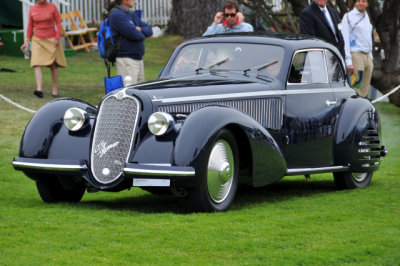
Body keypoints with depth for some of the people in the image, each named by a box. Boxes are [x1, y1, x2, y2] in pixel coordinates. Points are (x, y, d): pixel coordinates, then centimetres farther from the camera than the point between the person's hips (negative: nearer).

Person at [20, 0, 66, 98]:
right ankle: (39, 89, -26)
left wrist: (57, 38, -12)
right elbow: (30, 26, 9)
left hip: (51, 39, -1)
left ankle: (55, 90, 14)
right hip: (38, 40, 1)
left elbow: (58, 23, -3)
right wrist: (27, 41, 3)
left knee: (53, 65, 3)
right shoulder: (32, 9, 2)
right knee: (37, 64, -15)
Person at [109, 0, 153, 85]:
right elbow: (134, 35, -22)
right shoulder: (116, 15, -14)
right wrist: (142, 35, 1)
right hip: (126, 59, -10)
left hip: (138, 59, 10)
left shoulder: (131, 15, 17)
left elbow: (149, 30, 13)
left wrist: (140, 29, -10)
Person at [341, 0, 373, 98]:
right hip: (356, 55, -7)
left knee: (364, 91, 5)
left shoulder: (366, 17, 18)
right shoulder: (348, 17, -5)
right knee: (356, 91, -13)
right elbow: (345, 40, -10)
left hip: (367, 57, 7)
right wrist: (348, 62, -17)